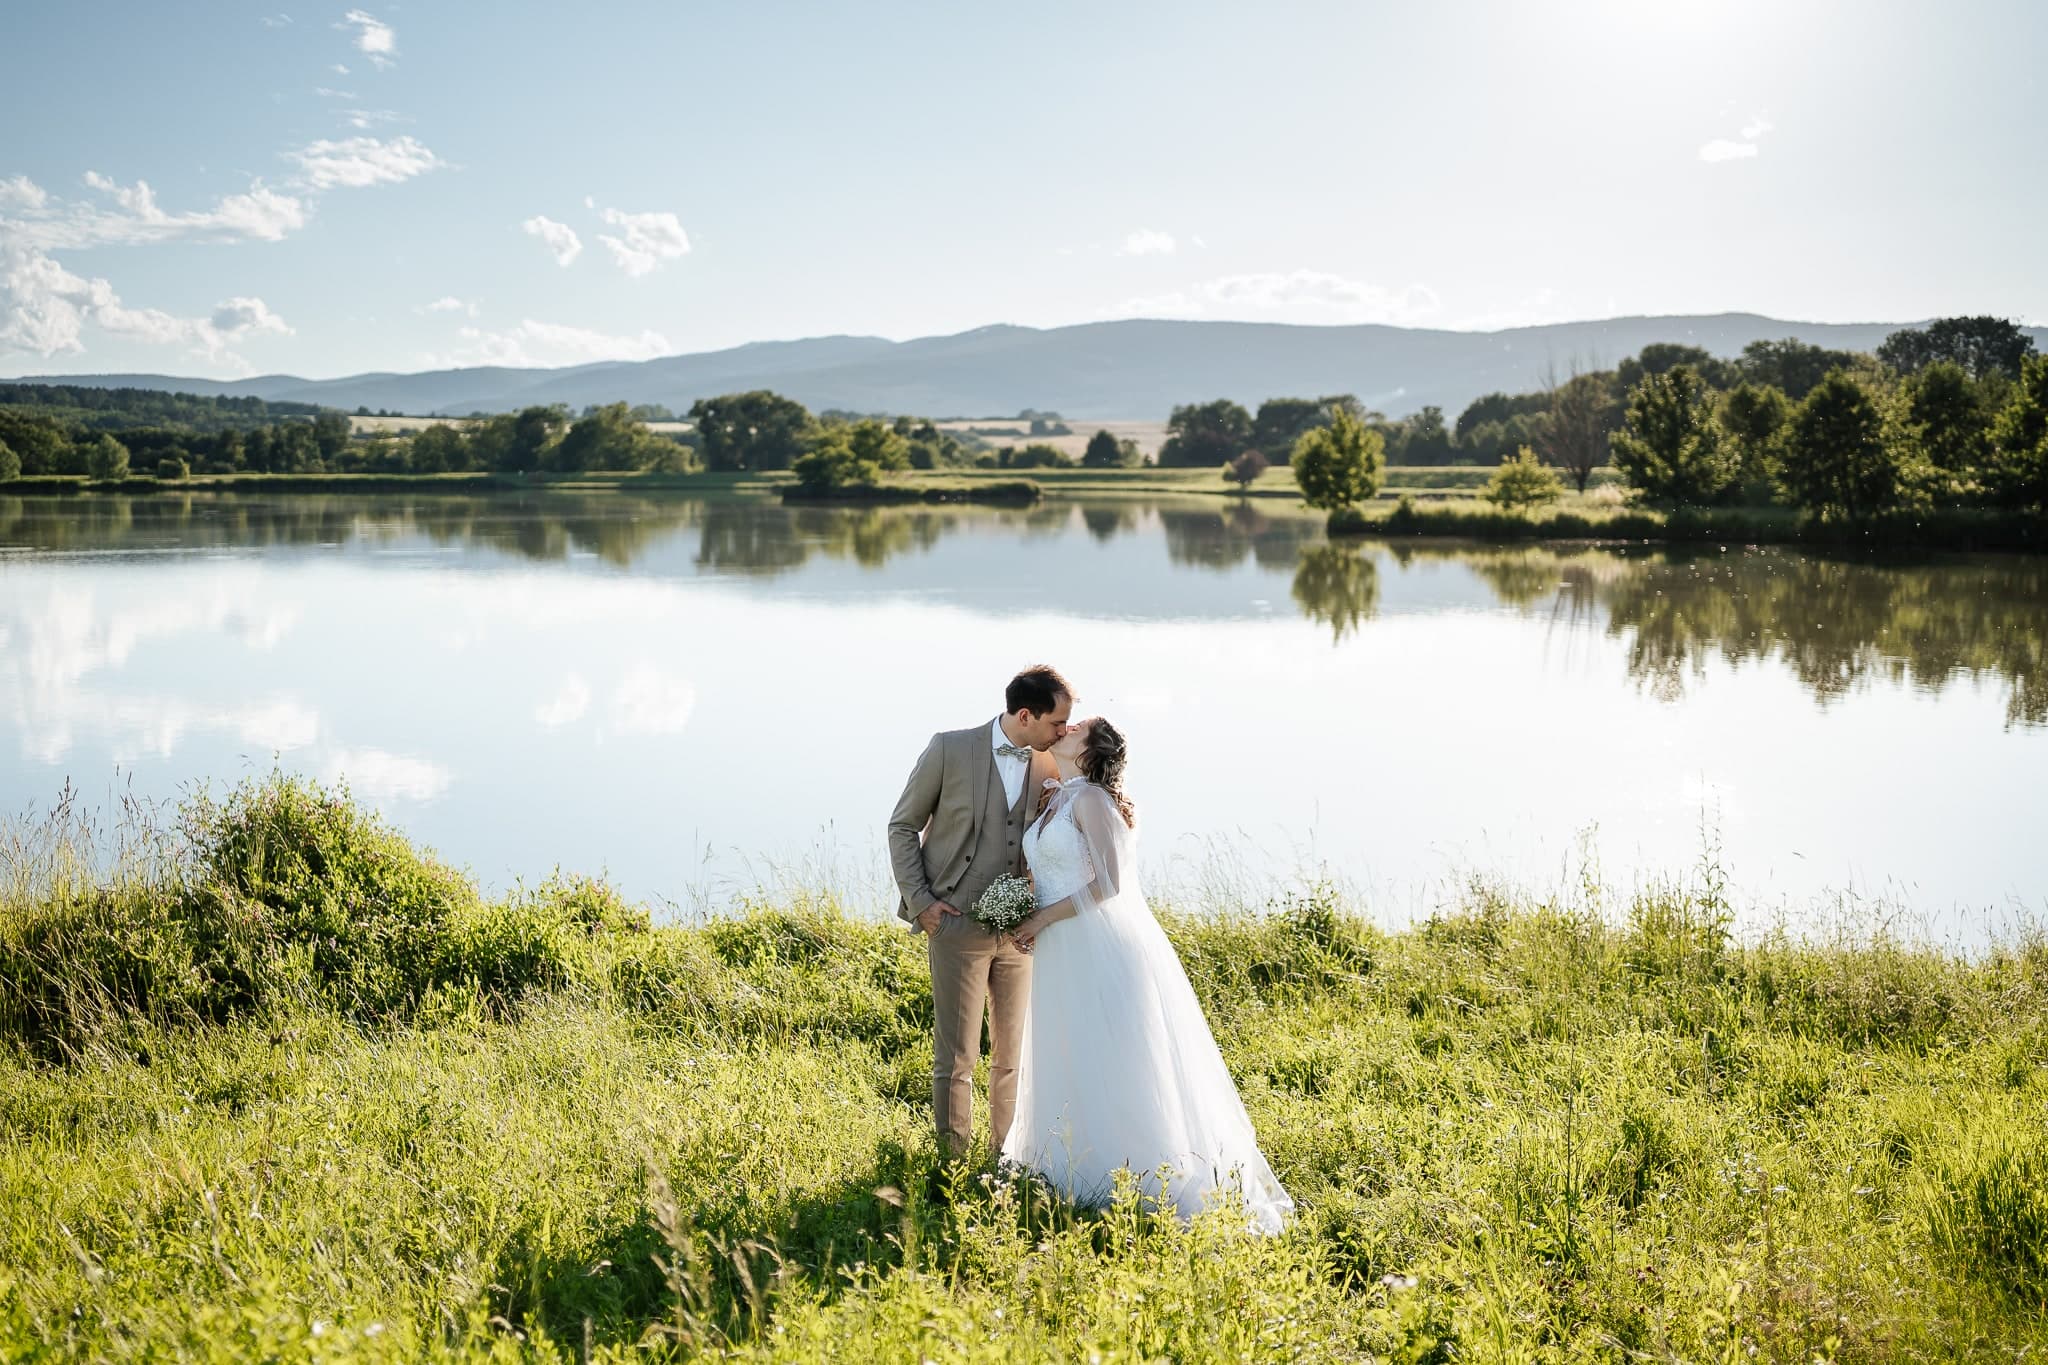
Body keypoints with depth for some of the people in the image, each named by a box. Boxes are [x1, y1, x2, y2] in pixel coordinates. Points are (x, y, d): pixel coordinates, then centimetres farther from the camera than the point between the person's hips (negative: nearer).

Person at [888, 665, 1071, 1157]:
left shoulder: (1050, 765, 2)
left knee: (1014, 1055, 11)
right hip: (958, 925, -4)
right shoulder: (950, 749, -8)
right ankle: (954, 1161, 12)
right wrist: (920, 903, -7)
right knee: (956, 1058, -1)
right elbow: (903, 826, 0)